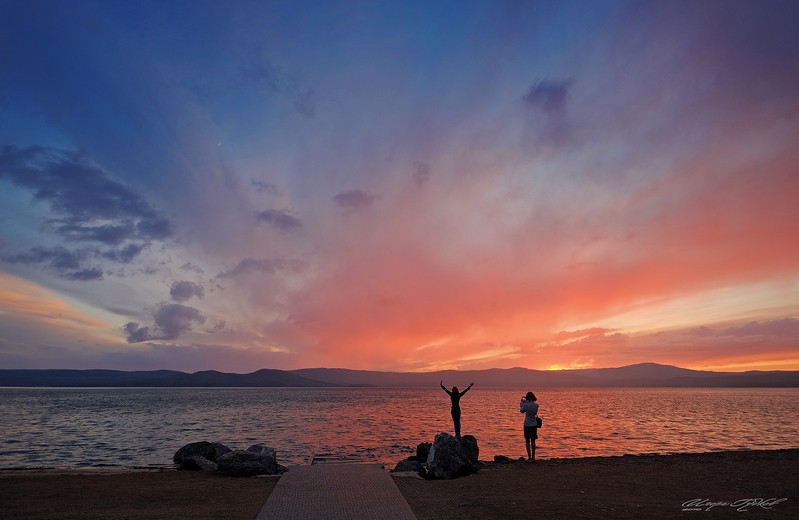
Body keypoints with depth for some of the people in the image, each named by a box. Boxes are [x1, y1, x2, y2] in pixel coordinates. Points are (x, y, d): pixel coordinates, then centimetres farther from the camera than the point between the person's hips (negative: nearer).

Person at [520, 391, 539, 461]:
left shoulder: (526, 405, -16)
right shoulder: (536, 405, -4)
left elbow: (521, 411, 3)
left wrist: (522, 402, 14)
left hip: (527, 425, -4)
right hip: (534, 425, 4)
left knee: (527, 442, 6)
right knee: (533, 442, 12)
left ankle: (529, 457, 4)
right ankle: (533, 457, 16)